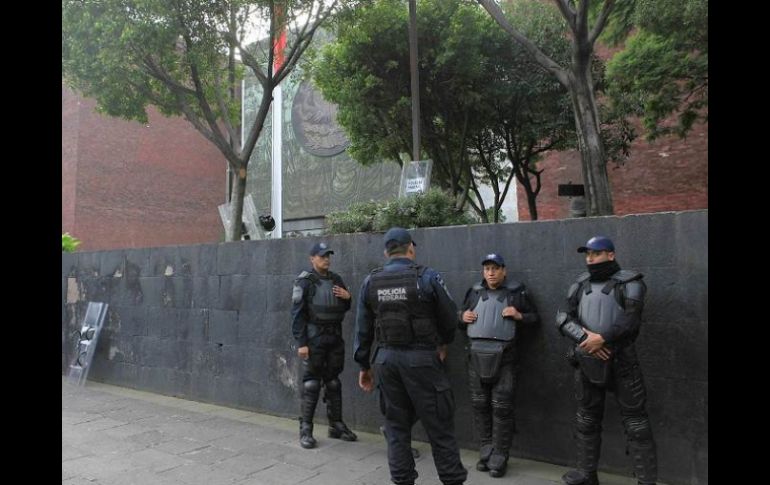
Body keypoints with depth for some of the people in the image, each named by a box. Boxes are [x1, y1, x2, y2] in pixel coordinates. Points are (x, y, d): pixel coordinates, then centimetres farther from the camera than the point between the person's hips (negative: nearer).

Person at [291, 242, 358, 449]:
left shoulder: (336, 279, 10)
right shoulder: (304, 282, -7)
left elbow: (344, 308, 19)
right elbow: (297, 314, -10)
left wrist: (347, 297, -3)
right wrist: (301, 343, -15)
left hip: (335, 337, 6)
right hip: (314, 338, -5)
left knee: (334, 382, 12)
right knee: (311, 383, -2)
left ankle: (336, 425, 23)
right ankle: (305, 429, 8)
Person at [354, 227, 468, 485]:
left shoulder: (370, 282, 4)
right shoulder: (427, 277, -8)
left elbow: (362, 328, 7)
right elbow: (449, 317, 1)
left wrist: (363, 365, 15)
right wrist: (443, 343, 20)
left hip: (386, 359, 4)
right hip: (422, 359, -4)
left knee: (396, 425, 14)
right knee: (438, 425, 6)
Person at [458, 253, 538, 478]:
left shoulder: (516, 291, 4)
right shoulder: (475, 292, 14)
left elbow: (535, 316, 8)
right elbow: (462, 318, 23)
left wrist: (519, 316, -10)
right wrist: (463, 317, 1)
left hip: (504, 357, -4)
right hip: (477, 355, 4)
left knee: (501, 407, -2)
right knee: (479, 405, 9)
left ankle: (499, 459, 9)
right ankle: (485, 454, 22)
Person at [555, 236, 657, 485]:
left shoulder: (629, 282, -2)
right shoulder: (580, 284, 10)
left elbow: (630, 320, -15)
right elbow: (563, 318, 0)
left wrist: (601, 338, -22)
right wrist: (585, 338, -15)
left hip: (620, 359, -5)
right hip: (586, 360, 5)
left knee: (634, 420, -2)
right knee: (587, 417, 14)